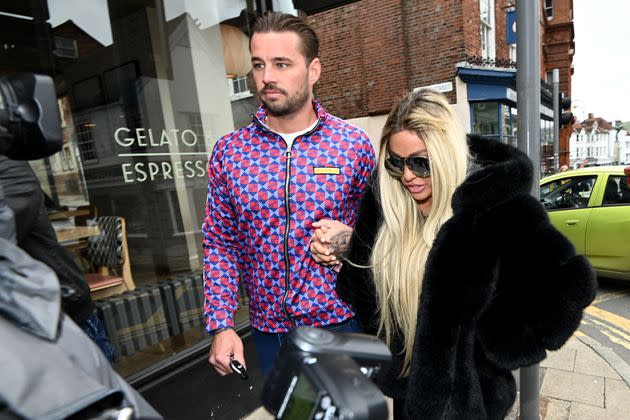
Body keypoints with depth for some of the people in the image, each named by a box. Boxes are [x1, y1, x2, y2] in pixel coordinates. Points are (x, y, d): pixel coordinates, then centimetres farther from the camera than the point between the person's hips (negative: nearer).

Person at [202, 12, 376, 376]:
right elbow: (220, 244, -1)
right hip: (269, 330, 2)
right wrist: (221, 326, -6)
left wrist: (351, 240, -19)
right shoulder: (228, 152, -5)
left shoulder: (354, 143, -10)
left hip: (342, 322, -1)